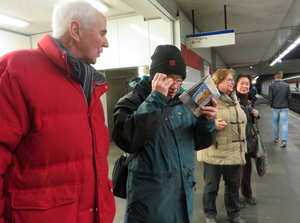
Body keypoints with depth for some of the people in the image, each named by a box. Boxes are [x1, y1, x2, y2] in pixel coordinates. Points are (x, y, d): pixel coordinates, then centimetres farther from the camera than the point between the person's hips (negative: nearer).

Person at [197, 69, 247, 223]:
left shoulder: (234, 100, 15)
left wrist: (243, 146, 22)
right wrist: (212, 124, -30)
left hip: (235, 152, 7)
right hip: (215, 153, -7)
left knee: (233, 184, 19)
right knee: (211, 187, 9)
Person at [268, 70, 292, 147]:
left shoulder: (271, 86, -9)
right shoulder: (286, 85, -2)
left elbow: (270, 98, -8)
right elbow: (289, 97, 1)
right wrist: (287, 106, 13)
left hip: (275, 108, -1)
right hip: (285, 108, 1)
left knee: (275, 123, 14)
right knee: (284, 123, 1)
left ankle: (276, 137, 26)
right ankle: (284, 140, -9)